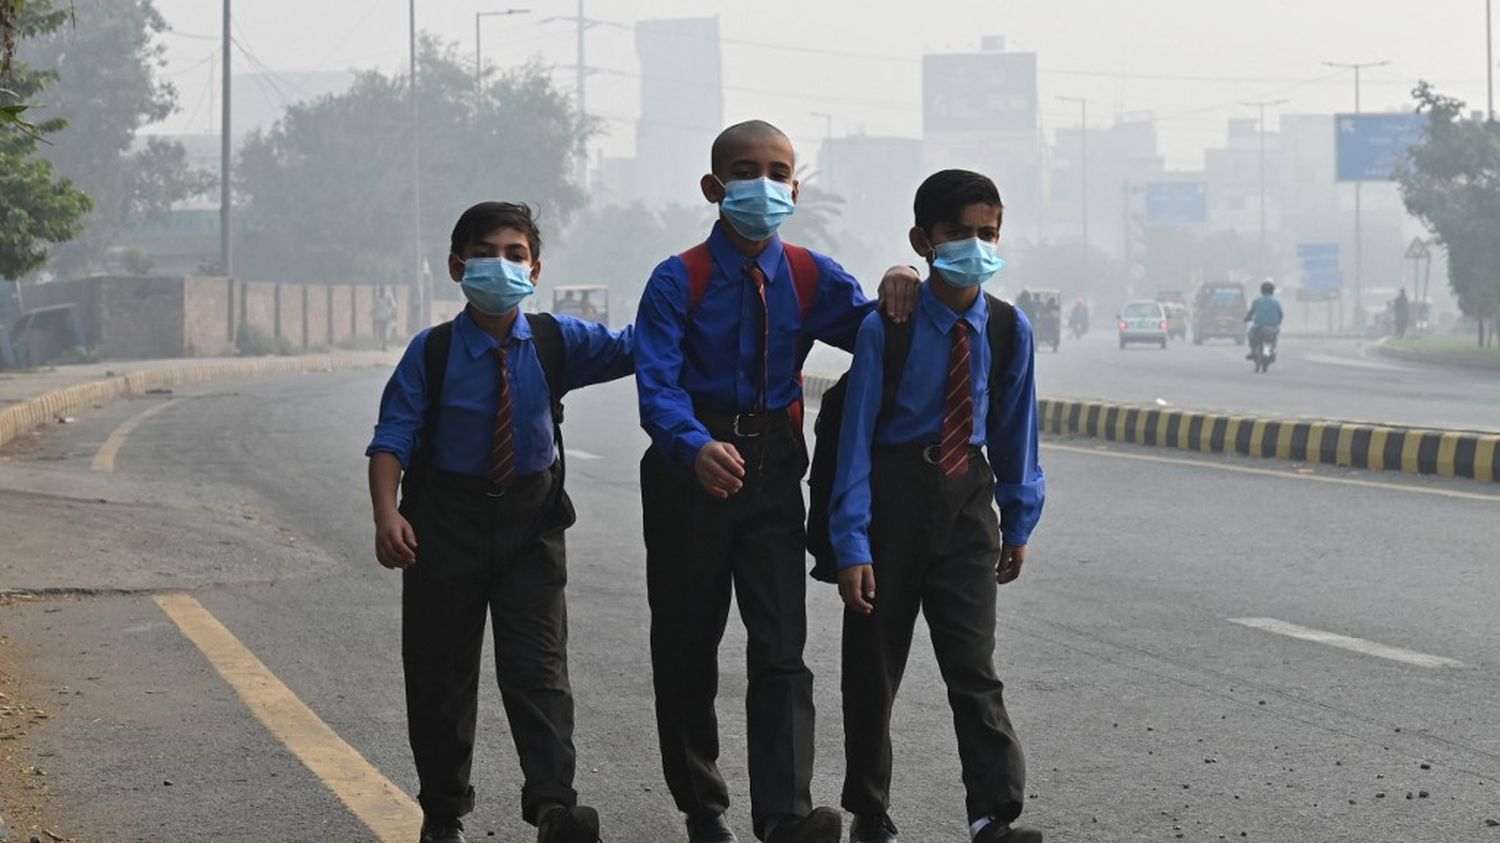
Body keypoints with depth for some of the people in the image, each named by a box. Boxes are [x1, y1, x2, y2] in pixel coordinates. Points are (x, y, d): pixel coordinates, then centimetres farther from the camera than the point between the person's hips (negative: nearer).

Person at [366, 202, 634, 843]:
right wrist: (387, 513, -24)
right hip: (446, 519, -1)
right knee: (439, 671, 7)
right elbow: (393, 437, -10)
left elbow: (631, 349, -8)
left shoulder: (557, 341, -2)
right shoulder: (431, 352, -8)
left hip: (530, 520, 1)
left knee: (538, 667, -8)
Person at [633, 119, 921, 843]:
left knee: (781, 649, -8)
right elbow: (658, 385, -21)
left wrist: (895, 291, -13)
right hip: (689, 476, -2)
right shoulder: (678, 282, -9)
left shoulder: (811, 278, 3)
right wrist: (697, 447, -41)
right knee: (686, 647, 8)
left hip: (774, 474, 2)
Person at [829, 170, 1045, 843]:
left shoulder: (1009, 330, -3)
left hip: (967, 497, 2)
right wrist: (852, 546, -13)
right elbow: (856, 436, -11)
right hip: (894, 493, -2)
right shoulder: (885, 329, -13)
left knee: (974, 664, -6)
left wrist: (1018, 523, 11)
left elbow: (1015, 428, 9)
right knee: (872, 666, 8)